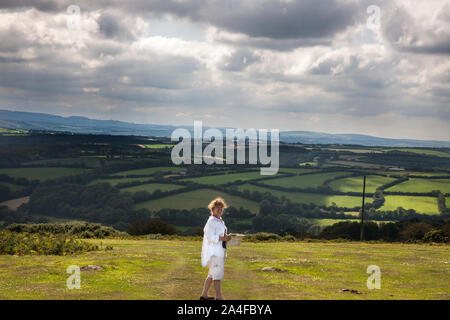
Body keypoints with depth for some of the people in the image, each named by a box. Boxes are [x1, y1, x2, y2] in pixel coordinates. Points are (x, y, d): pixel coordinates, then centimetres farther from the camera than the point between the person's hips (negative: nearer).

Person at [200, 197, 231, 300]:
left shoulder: (221, 221, 17)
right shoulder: (211, 221, -12)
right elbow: (210, 237, -19)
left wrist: (226, 237, 7)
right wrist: (223, 238, -19)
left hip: (220, 251, 10)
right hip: (213, 252, -10)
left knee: (212, 274, 14)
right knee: (217, 274, -13)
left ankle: (204, 295, 21)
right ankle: (219, 297, -15)